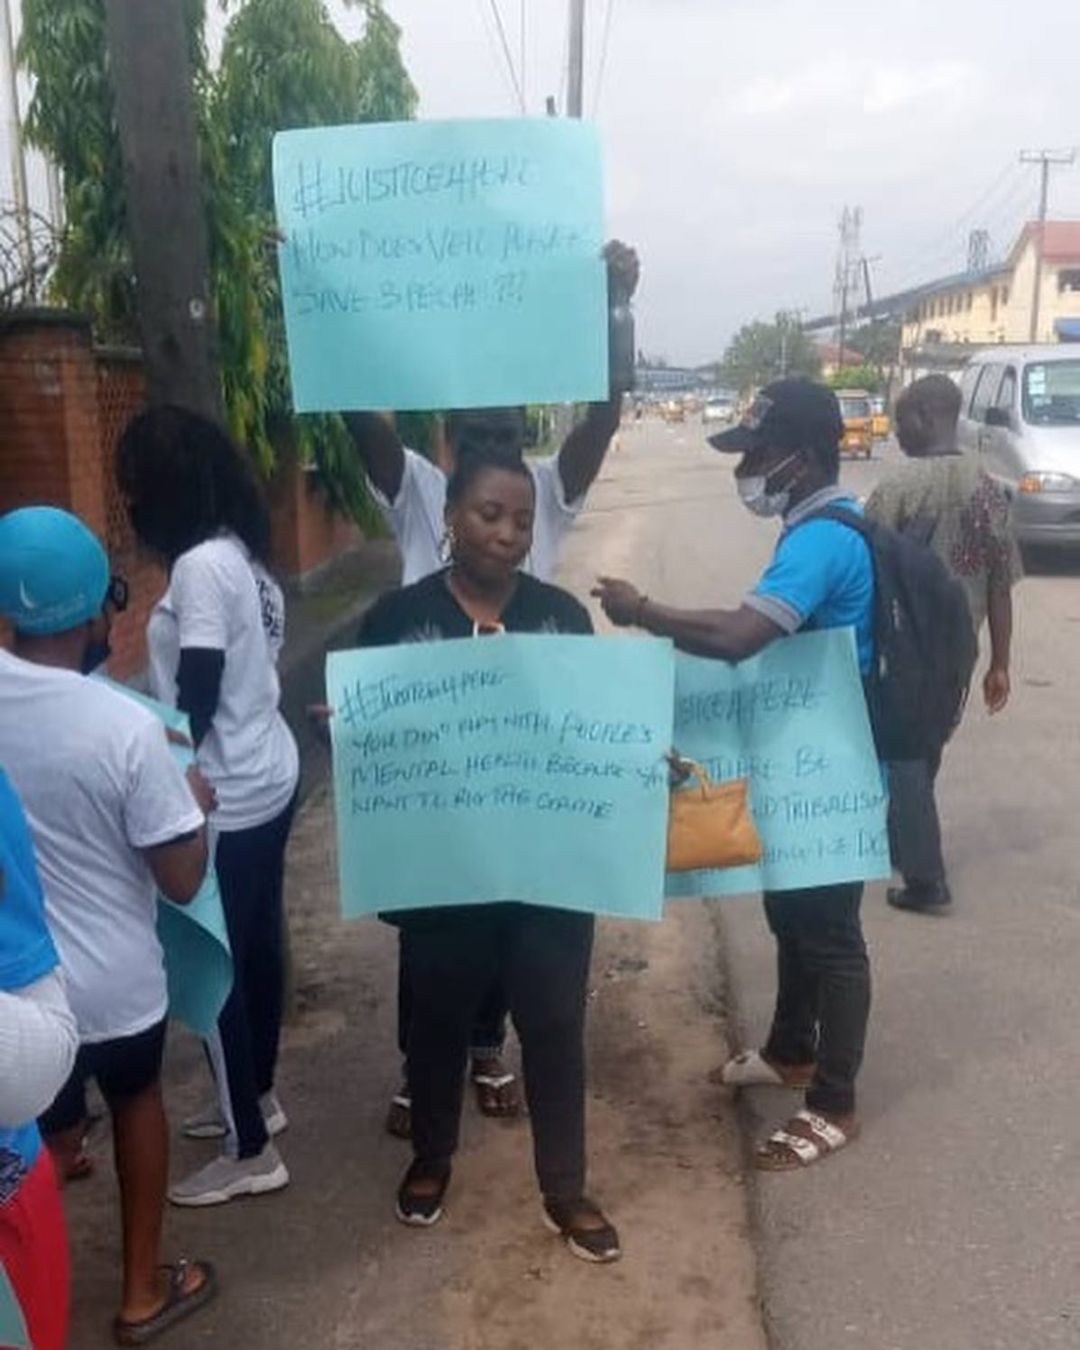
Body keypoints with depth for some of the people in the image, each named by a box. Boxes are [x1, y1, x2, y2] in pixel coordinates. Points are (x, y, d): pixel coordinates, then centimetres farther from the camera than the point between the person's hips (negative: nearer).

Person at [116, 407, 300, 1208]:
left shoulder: (200, 569, -21)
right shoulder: (242, 554, 7)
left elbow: (196, 704, -21)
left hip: (227, 797, -9)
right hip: (270, 777, 9)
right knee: (257, 944, 21)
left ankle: (251, 1155, 17)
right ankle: (258, 1097, 39)